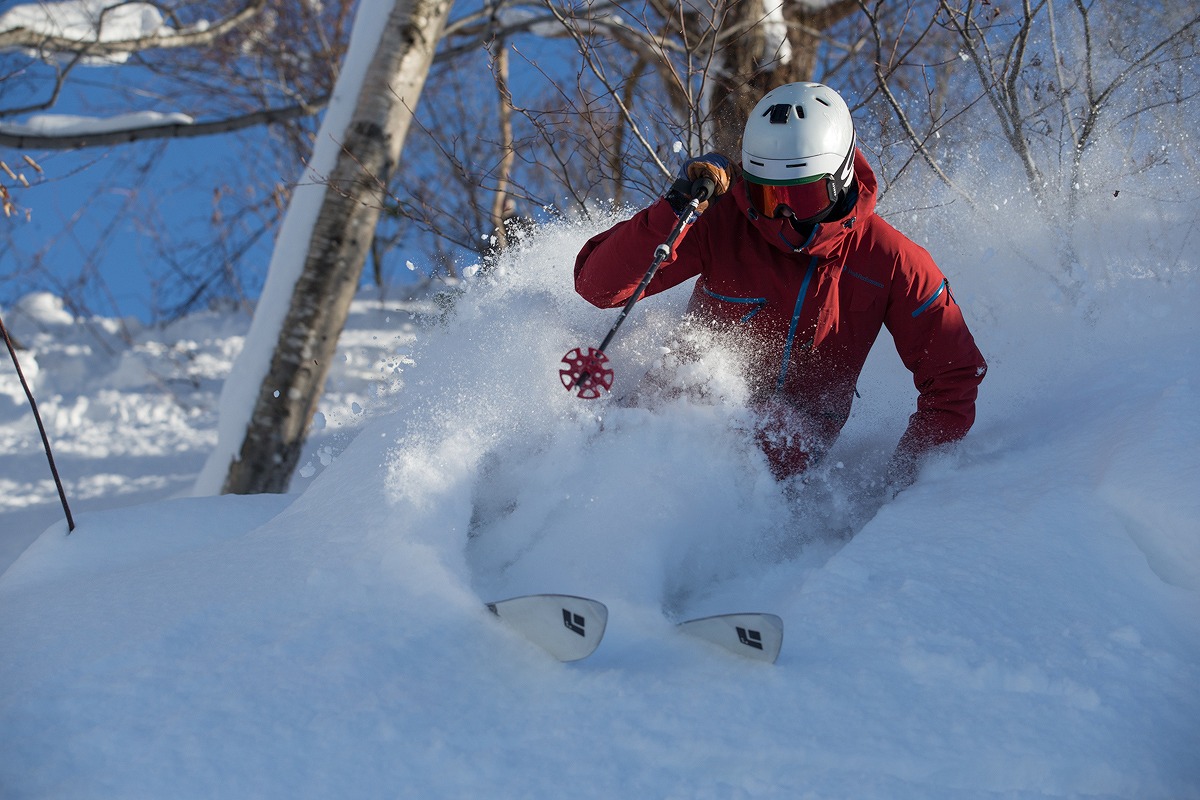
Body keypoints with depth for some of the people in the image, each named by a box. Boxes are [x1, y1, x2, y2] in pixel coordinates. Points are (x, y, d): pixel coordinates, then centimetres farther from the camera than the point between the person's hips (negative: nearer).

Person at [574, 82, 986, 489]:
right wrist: (673, 209, -36)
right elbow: (600, 285, -23)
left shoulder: (891, 263, -13)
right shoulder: (719, 222, -16)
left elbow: (953, 378, -4)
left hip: (797, 430, -1)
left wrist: (905, 469, -17)